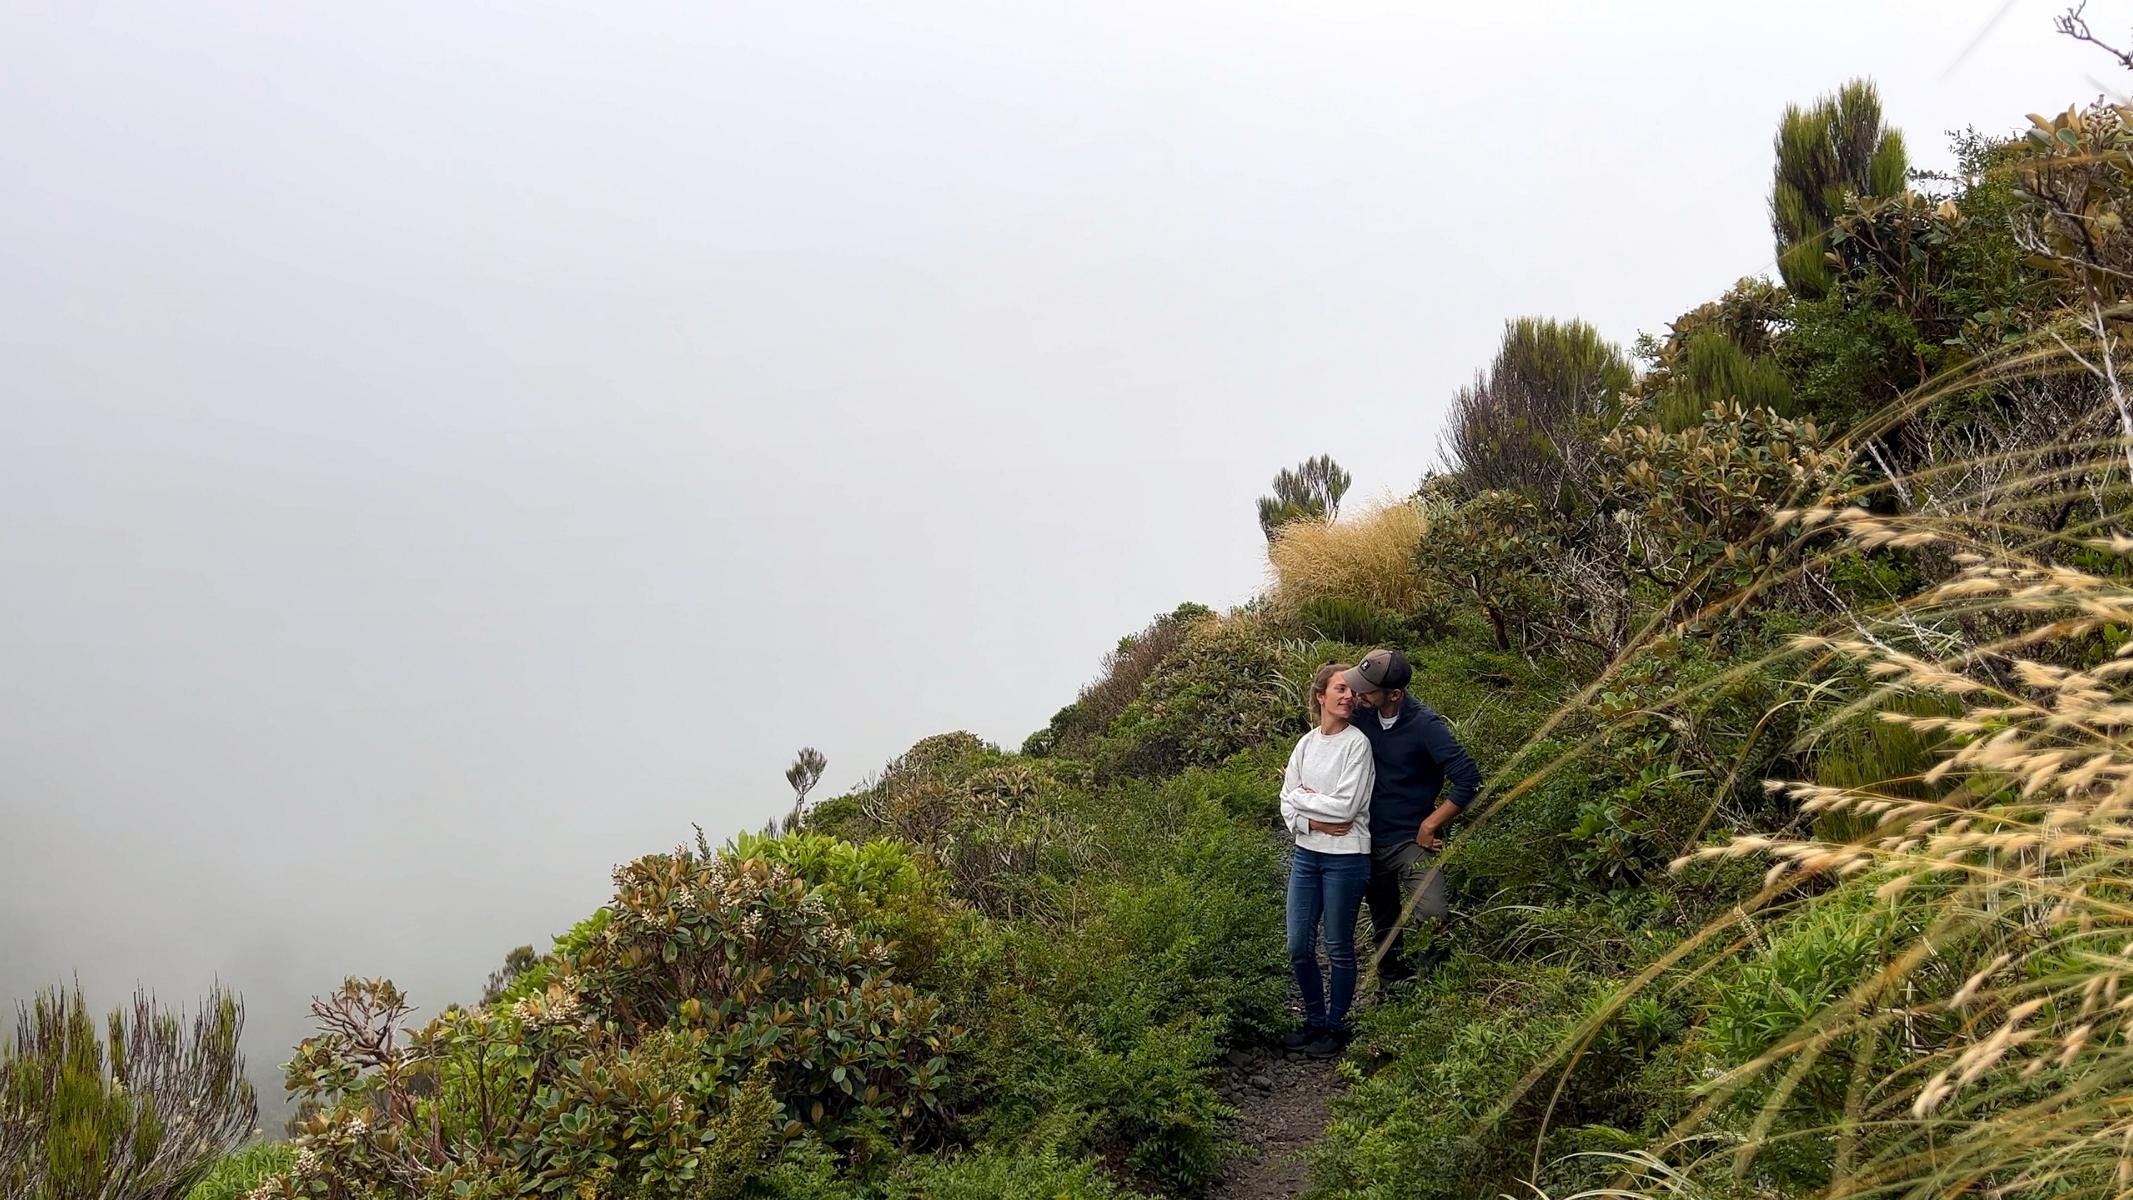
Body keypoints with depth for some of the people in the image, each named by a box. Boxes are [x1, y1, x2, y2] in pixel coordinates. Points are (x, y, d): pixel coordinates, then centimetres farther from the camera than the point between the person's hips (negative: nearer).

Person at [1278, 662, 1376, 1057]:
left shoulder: (1357, 743, -9)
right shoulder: (1306, 745, 6)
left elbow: (1345, 806, -17)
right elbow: (1288, 807, 4)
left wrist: (1303, 797, -4)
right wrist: (1318, 823, -13)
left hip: (1345, 858, -5)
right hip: (1306, 854, 5)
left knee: (1339, 948, 6)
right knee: (1299, 947, 9)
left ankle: (1336, 1026, 21)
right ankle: (1315, 1021, 27)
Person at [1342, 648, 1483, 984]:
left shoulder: (1424, 724, -20)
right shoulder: (1362, 714, -5)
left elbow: (1469, 780, -21)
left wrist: (1430, 826, -16)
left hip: (1411, 841, -5)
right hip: (1371, 840, 5)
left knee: (1433, 916, -24)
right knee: (1384, 924, 19)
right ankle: (1391, 979, 40)